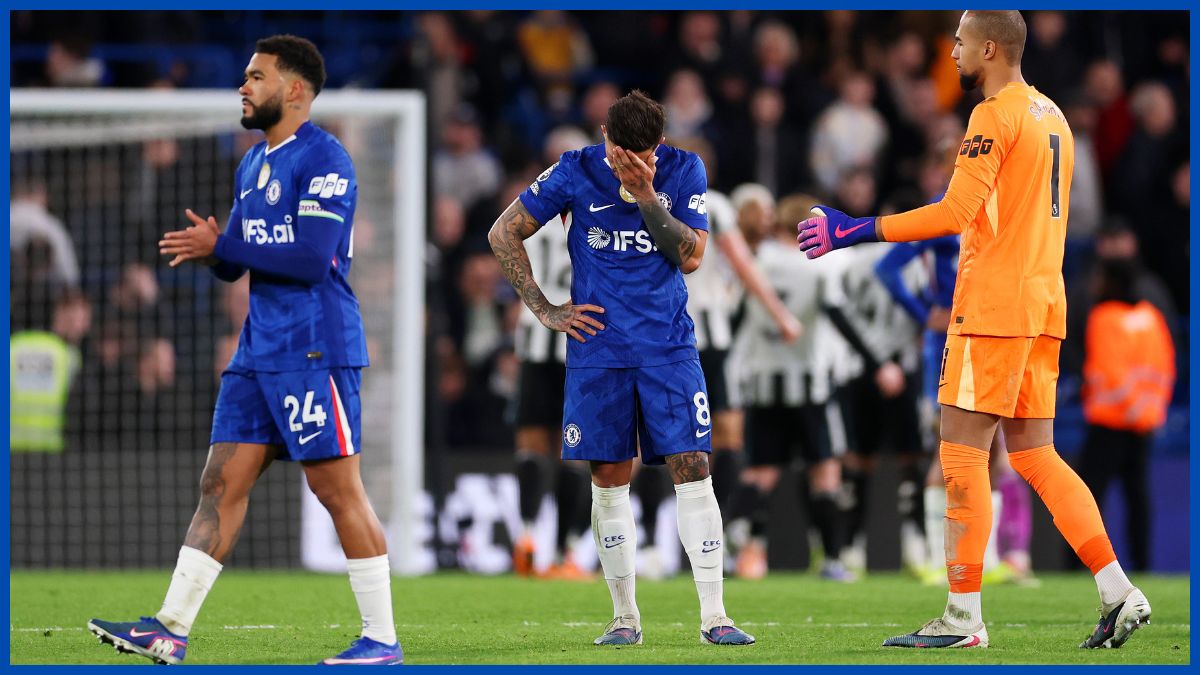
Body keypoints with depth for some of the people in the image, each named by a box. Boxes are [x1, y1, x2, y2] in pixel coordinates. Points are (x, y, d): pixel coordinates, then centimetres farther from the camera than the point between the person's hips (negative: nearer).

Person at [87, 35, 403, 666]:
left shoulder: (324, 160, -11)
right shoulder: (253, 165, 17)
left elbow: (312, 259, -20)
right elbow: (238, 260, 23)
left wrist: (221, 246, -14)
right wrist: (212, 250, -2)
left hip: (315, 349, -9)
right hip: (260, 348, 9)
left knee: (338, 490, -6)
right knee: (221, 483, 5)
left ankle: (382, 639, 0)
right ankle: (170, 631, 4)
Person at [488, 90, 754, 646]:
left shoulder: (683, 171, 0)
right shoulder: (574, 173, -2)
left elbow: (690, 256, -7)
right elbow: (503, 234, 5)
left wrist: (646, 197, -17)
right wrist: (545, 311, 1)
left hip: (668, 349, 0)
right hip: (598, 348, 0)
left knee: (692, 470, -8)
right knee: (609, 479, 2)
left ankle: (713, 615, -7)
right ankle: (625, 616, 12)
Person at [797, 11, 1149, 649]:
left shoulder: (995, 116, -11)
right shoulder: (1052, 116, 17)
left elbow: (954, 213, -19)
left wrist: (853, 230, -17)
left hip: (993, 308, -9)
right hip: (1042, 306, 9)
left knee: (963, 454, -6)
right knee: (1034, 454, 10)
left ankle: (963, 616, -7)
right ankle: (1118, 593, 2)